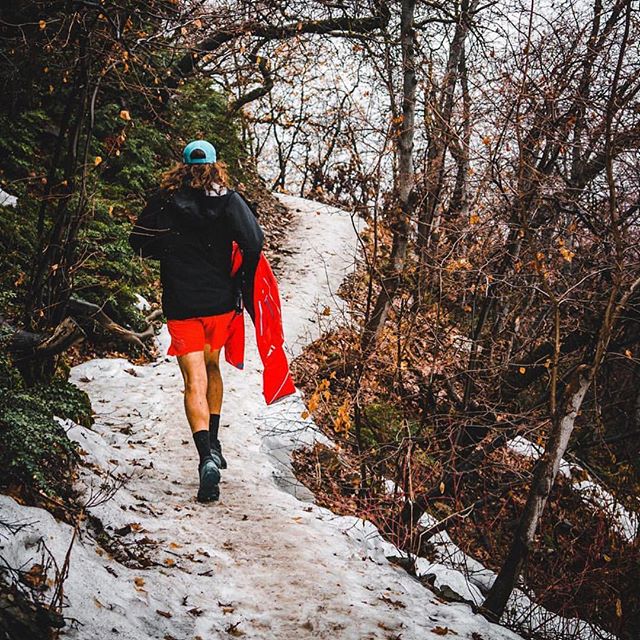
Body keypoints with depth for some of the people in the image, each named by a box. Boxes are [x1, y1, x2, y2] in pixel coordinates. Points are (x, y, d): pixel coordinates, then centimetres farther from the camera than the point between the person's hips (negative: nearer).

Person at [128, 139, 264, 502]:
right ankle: (214, 444, 30)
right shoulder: (229, 200, -4)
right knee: (212, 368, 24)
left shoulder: (164, 201, -2)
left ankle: (207, 457, -23)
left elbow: (140, 243, 5)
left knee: (195, 380, -5)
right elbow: (254, 241, -15)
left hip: (181, 305, -2)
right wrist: (245, 284, -1)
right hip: (221, 301, 2)